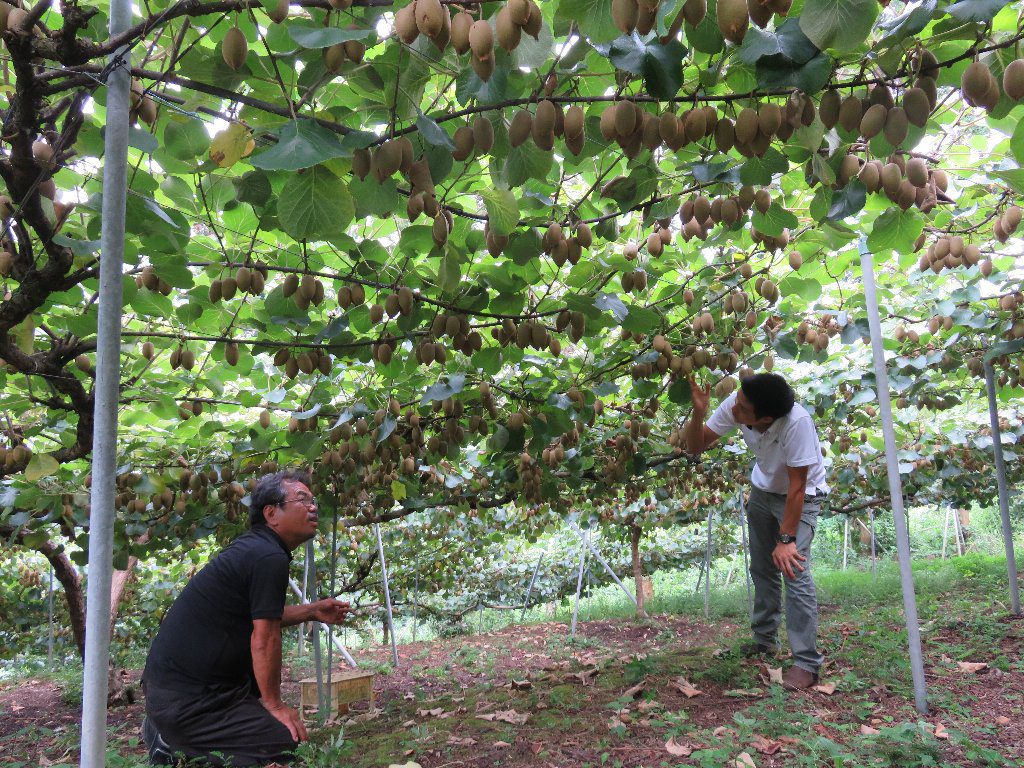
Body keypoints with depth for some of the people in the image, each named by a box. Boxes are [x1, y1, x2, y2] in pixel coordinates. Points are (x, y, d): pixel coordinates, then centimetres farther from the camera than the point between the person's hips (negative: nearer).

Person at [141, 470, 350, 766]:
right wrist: (274, 704, -5)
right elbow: (264, 640, -17)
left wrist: (312, 611, 17)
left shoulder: (251, 546, 12)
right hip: (184, 701, -10)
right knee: (287, 742, -12)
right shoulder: (270, 557, -19)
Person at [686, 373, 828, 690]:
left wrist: (787, 539, -28)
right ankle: (765, 641, 33)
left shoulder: (797, 421, -40)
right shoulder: (733, 405, -26)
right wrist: (698, 413, -35)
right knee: (762, 569, 15)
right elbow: (696, 446, -16)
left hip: (801, 496, -6)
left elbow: (797, 485, -31)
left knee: (794, 571, -18)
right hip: (762, 490, 6)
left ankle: (806, 663, -8)